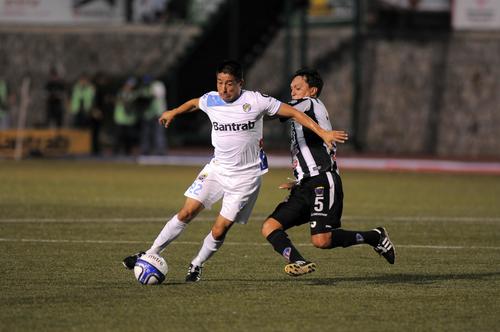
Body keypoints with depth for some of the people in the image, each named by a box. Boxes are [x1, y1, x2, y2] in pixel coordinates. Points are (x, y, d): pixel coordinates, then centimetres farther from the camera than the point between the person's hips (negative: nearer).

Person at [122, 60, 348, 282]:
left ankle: (197, 265, 19)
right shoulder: (210, 100, -2)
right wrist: (173, 113, 40)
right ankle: (150, 255, 2)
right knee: (187, 212, -7)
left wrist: (323, 133, -14)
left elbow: (293, 113, -10)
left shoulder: (255, 101, -14)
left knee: (219, 230, -6)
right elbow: (194, 103, 23)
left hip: (245, 177, -3)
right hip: (217, 168, 3)